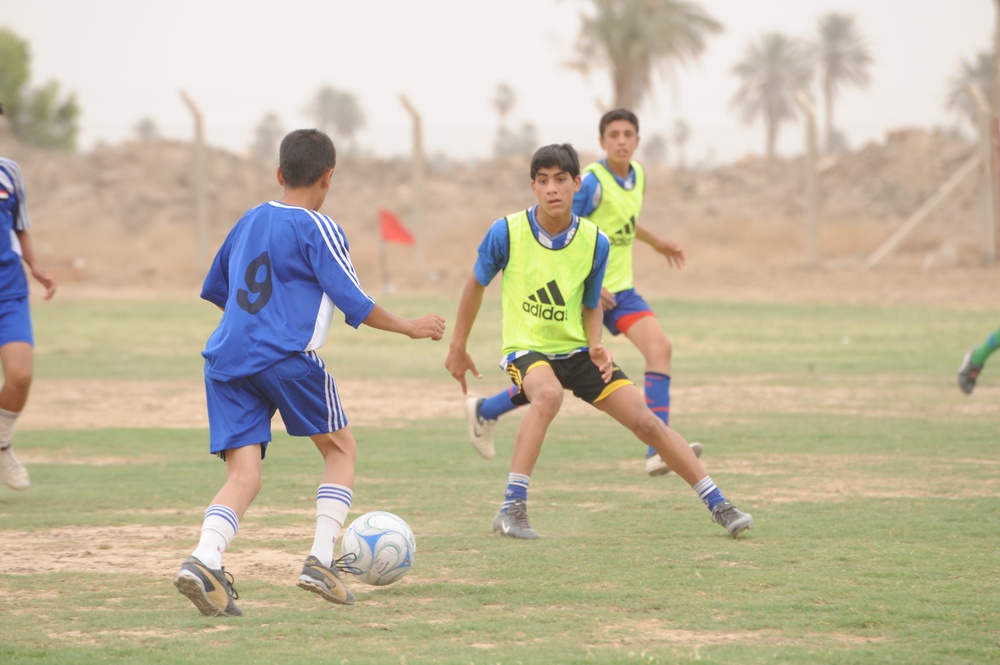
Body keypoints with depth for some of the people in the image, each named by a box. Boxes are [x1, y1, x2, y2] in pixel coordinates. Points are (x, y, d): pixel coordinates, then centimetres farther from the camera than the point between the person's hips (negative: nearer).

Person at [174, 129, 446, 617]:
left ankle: (204, 560, -28)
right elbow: (354, 302, -4)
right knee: (341, 448, 16)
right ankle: (321, 561, 4)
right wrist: (409, 328, 9)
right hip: (286, 357, -5)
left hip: (226, 357, 5)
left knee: (244, 473, -2)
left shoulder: (249, 221, 18)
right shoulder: (318, 229, -1)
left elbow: (216, 290, 30)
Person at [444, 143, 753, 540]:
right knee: (548, 394, -38)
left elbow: (591, 305, 9)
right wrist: (458, 347, 10)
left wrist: (595, 346, -11)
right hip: (526, 348, -3)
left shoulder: (595, 242, -7)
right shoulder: (507, 233, -13)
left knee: (644, 421, -6)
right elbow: (476, 284, 4)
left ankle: (719, 506, 4)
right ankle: (511, 510, -34)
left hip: (577, 349, 3)